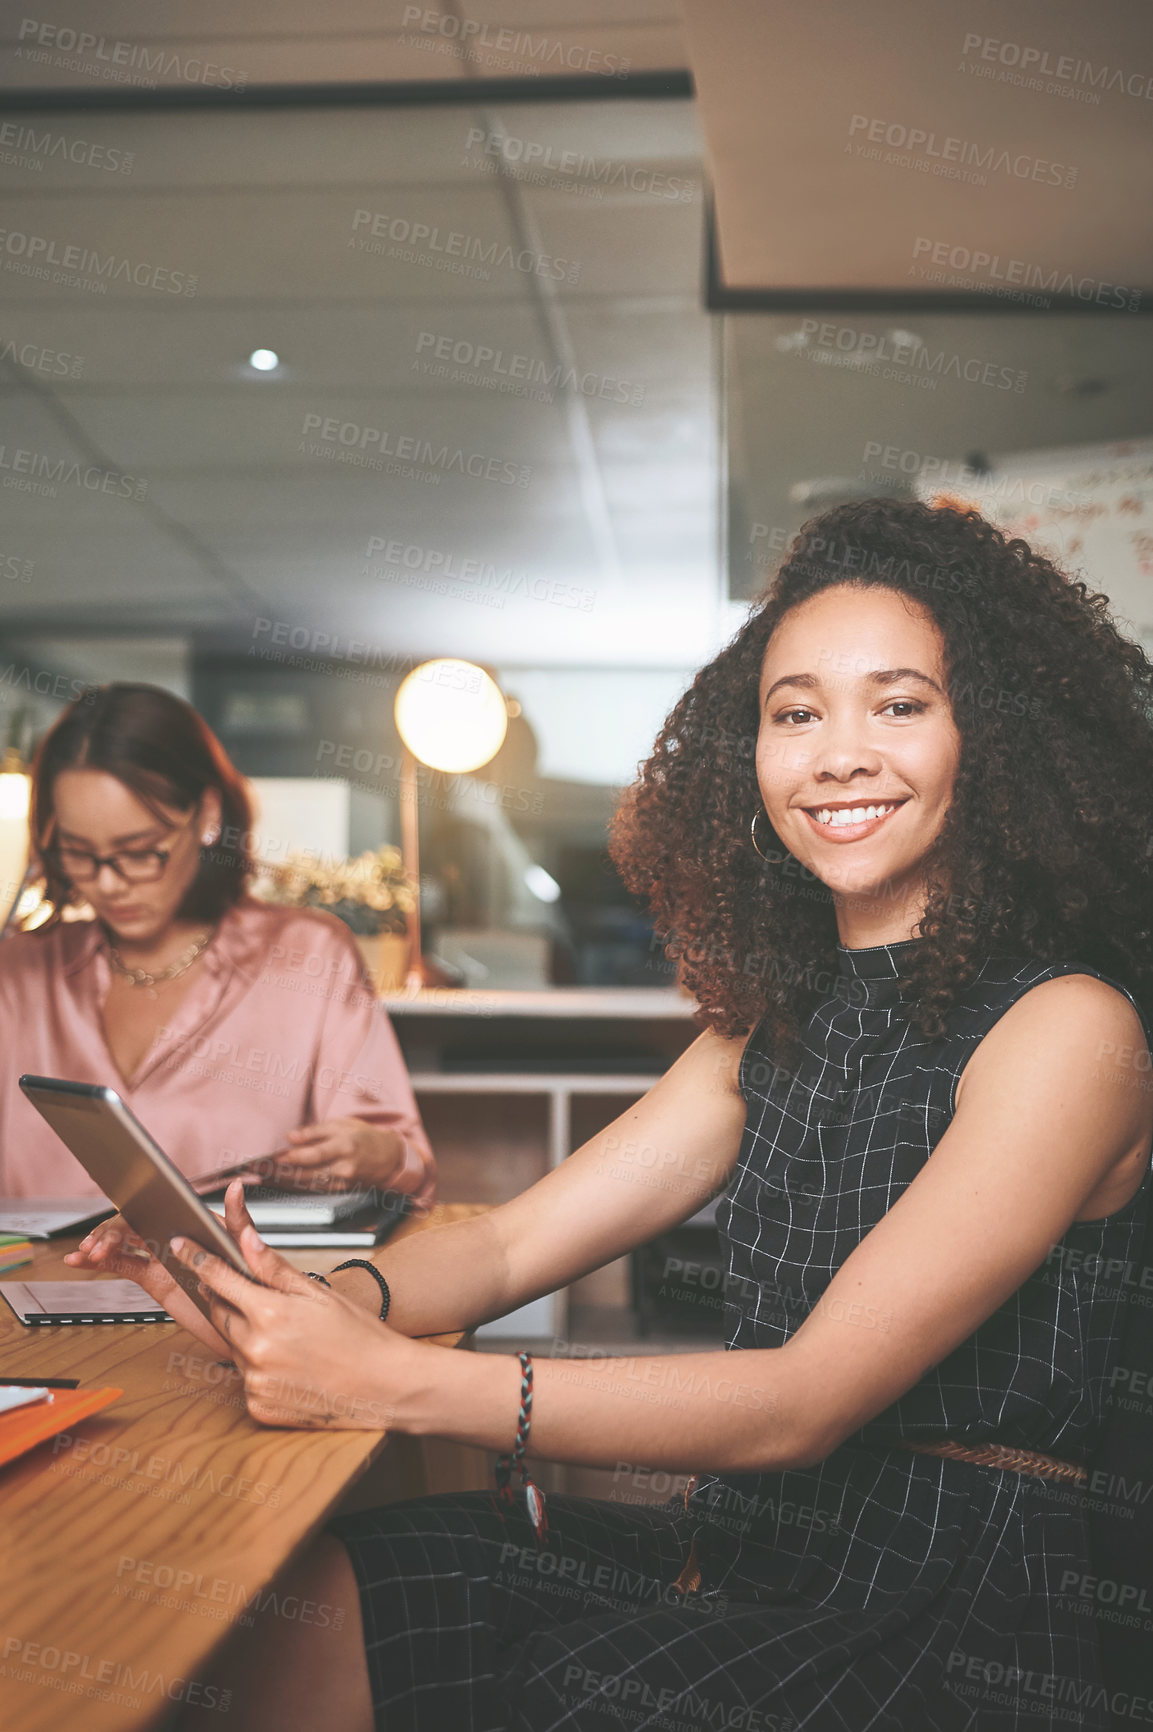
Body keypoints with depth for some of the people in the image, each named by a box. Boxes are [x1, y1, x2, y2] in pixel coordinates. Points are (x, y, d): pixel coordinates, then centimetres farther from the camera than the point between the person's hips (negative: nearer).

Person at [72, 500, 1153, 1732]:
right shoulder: (779, 1023, 10)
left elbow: (809, 1400, -21)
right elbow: (512, 1244, 4)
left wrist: (394, 1383, -27)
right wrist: (326, 1304, -18)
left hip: (963, 1628, -6)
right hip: (754, 1562, 6)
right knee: (295, 1603, -11)